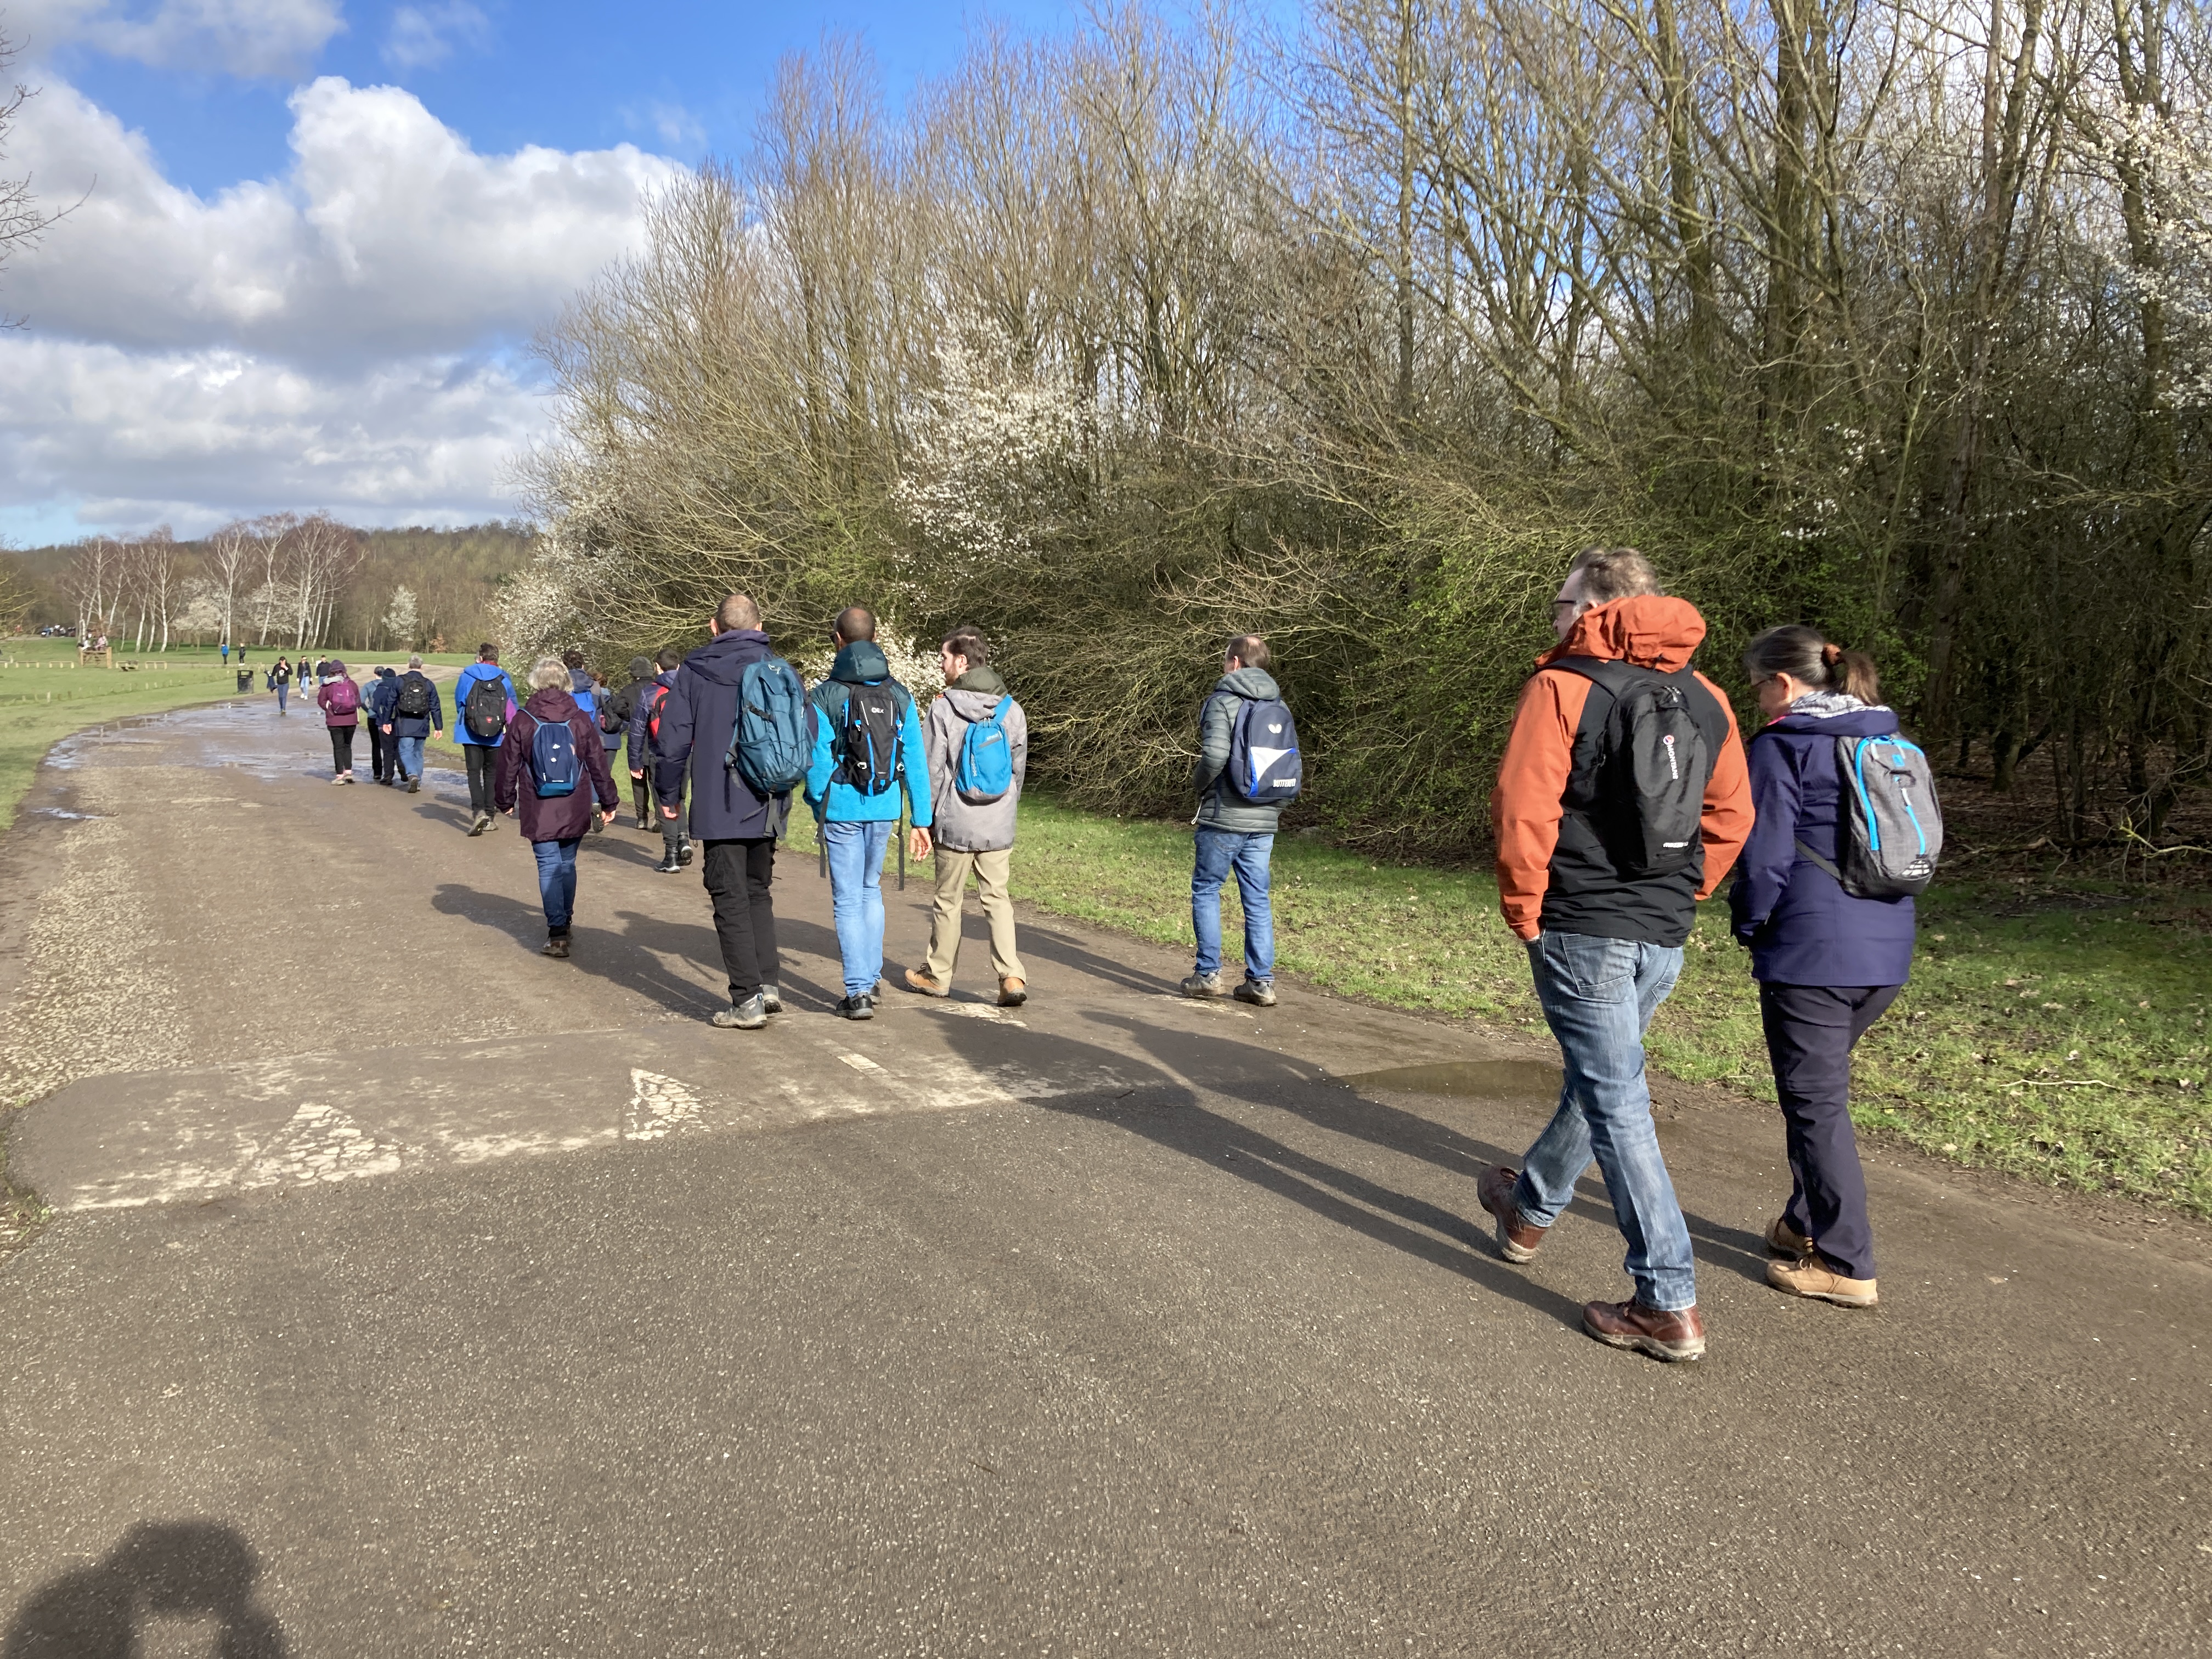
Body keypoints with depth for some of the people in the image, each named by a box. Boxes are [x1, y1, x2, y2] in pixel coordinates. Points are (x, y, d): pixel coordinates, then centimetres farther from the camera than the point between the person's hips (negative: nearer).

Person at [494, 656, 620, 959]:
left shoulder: (522, 721, -5)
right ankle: (565, 920, 30)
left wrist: (505, 801, 16)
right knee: (567, 863, 17)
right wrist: (608, 801, 14)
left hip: (539, 811, -2)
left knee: (549, 867, -1)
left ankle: (557, 933, -9)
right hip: (575, 809, 2)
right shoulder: (580, 719, -1)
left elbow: (508, 766, 2)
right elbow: (598, 763, 4)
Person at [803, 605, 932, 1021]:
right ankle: (870, 977, 26)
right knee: (871, 890, 21)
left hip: (842, 810, -4)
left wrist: (820, 810, 5)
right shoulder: (899, 696, 2)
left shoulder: (825, 696, -8)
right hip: (884, 809, 4)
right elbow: (916, 760, 2)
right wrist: (921, 819, 6)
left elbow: (816, 761, -9)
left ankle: (858, 992, 1)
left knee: (848, 899, 3)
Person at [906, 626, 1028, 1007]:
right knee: (997, 898, 8)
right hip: (999, 827, 3)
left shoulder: (944, 709, -11)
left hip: (954, 824, -3)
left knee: (948, 900, 11)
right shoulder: (1012, 710, 3)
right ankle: (1011, 977, -5)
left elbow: (932, 770, -8)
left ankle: (938, 975, 25)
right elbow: (1018, 770, 9)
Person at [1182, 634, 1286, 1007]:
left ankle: (1208, 973, 7)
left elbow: (1215, 754, -20)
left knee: (1206, 890, 8)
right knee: (1257, 899, 9)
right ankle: (1261, 982, 9)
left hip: (1224, 817, -5)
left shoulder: (1223, 701, -9)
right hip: (1265, 819, 6)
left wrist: (1198, 782, -2)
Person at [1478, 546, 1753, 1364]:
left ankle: (1669, 1305, -2)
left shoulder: (1562, 686, -10)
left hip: (1582, 930, -7)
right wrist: (1681, 896, 18)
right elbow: (1731, 815, 12)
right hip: (1665, 937, 7)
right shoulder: (1706, 698, 10)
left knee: (1617, 1101, -3)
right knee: (1599, 1075, 23)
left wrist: (1524, 910, -5)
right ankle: (1529, 1209, 45)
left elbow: (1522, 809, -16)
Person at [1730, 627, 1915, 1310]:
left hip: (1811, 952, -8)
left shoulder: (1782, 747, -10)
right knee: (1820, 1088, 21)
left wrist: (1750, 924, 5)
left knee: (1816, 1102, 0)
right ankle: (1807, 1223, 32)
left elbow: (1766, 855, -13)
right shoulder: (1889, 741, 14)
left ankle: (1845, 1265, 5)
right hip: (1885, 952, 8)